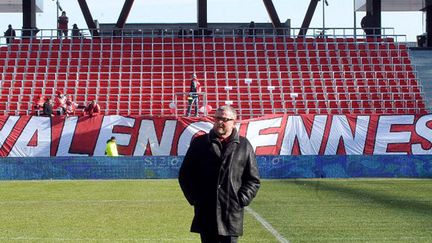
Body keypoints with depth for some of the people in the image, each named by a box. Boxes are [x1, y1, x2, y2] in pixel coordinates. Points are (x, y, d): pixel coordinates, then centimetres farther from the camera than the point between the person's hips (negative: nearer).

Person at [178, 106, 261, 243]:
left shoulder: (244, 146, 6)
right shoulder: (199, 143, 7)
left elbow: (253, 180, 8)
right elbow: (185, 175, 10)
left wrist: (241, 200, -3)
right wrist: (194, 199, 1)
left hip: (232, 215, 0)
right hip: (206, 214, 1)